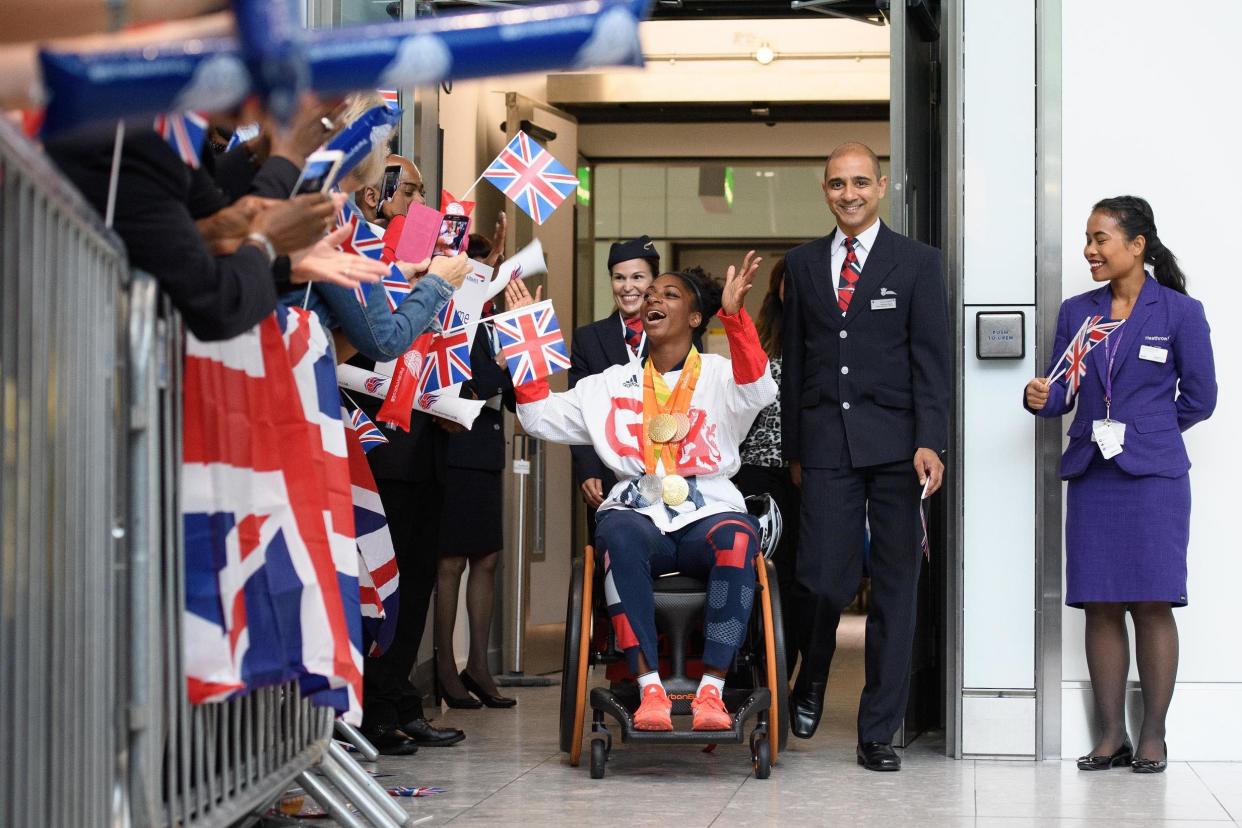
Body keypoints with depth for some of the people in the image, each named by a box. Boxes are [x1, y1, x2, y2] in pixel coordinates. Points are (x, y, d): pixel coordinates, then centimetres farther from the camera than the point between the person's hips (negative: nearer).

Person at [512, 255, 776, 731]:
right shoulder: (611, 385, 20)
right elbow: (540, 418, 13)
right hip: (639, 516, 1)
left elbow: (759, 391, -13)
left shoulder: (720, 376, 10)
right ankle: (650, 689, -38)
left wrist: (734, 315, -27)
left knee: (737, 538, -37)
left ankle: (711, 692, -37)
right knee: (617, 532, -36)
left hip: (706, 517, -1)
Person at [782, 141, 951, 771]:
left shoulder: (916, 263, 4)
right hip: (827, 447, 1)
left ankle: (878, 732, 9)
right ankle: (811, 680, 23)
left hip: (894, 446, -1)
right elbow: (793, 361, 15)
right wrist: (794, 448, 11)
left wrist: (929, 443, -12)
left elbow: (932, 360, -1)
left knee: (894, 588, 1)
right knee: (827, 578, -8)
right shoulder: (803, 265, 13)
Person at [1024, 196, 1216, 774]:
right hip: (1091, 477, 4)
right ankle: (1111, 736, 10)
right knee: (1100, 607, 3)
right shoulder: (1075, 312, 11)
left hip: (1152, 477, -4)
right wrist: (1040, 399, -11)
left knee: (1152, 606, -2)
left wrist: (1139, 431, 9)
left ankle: (1152, 737, 5)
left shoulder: (1179, 313, -1)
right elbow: (1063, 394, 11)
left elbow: (1199, 397, 3)